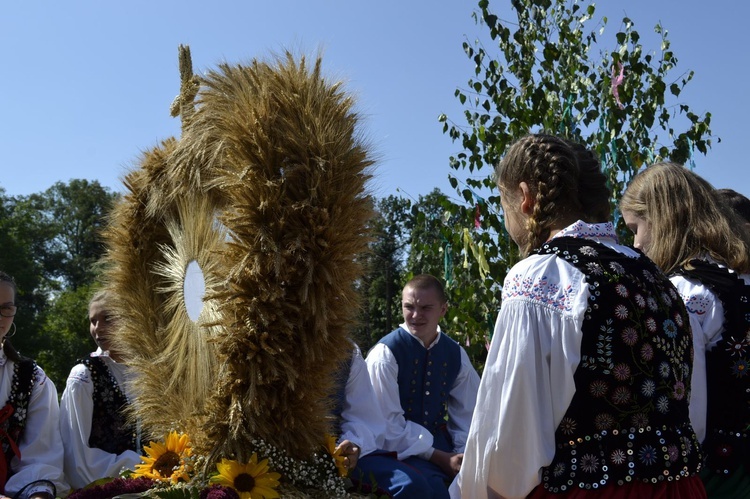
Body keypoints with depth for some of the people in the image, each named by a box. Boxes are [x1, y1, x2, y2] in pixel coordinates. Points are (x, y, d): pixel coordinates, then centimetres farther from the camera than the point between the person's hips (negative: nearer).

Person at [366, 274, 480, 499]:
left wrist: (462, 455, -10)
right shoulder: (386, 353, -13)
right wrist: (440, 458, -16)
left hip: (439, 441, 5)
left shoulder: (456, 354, 2)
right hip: (401, 449, -5)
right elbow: (389, 426, -14)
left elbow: (466, 416, 8)